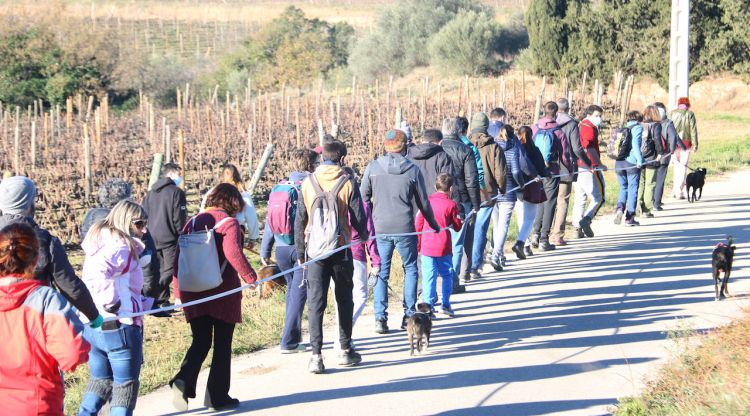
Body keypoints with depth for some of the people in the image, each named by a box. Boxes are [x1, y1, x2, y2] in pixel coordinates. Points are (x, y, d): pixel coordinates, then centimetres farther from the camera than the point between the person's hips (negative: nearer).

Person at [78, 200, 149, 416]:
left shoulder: (101, 240, 15)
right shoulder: (121, 246, -15)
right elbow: (97, 274, -32)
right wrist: (112, 303, -24)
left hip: (91, 326, 9)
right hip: (119, 326, -9)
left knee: (100, 381, 21)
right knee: (125, 386, 5)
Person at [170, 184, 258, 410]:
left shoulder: (193, 222, 7)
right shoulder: (229, 222, -8)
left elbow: (179, 254, 7)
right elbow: (233, 253, -24)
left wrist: (181, 285, 14)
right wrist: (251, 278, -18)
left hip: (194, 294, 4)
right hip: (223, 293, -4)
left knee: (200, 342, 13)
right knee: (222, 345, 9)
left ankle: (183, 380, -11)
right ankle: (217, 396, 12)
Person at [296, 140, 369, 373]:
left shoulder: (308, 183, 1)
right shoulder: (347, 183, -5)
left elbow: (299, 220, 4)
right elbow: (358, 217, -2)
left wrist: (301, 251, 12)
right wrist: (364, 236, 20)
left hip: (315, 249, 1)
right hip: (341, 249, -1)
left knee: (315, 302, 1)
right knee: (344, 300, 14)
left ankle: (316, 355, -7)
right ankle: (345, 350, 21)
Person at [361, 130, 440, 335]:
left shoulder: (373, 167, -2)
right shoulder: (413, 170, -3)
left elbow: (364, 197, 2)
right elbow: (423, 203, 5)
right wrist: (433, 224, 21)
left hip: (380, 229, 1)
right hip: (405, 228, -1)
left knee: (381, 273, 8)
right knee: (410, 269, 15)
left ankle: (380, 318, 2)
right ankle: (409, 315, 13)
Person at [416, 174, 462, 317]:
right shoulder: (451, 205, -4)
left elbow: (418, 225, 6)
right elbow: (457, 227, 3)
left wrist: (418, 244, 16)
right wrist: (460, 220, 24)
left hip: (426, 246, 2)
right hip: (443, 247, -2)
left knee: (428, 276, 1)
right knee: (447, 274, 13)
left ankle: (428, 305, -4)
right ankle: (445, 304, 12)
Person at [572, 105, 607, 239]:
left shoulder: (580, 126, 19)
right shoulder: (590, 128, -10)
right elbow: (590, 148, -20)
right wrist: (599, 164, -15)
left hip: (578, 167, 9)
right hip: (589, 168, -9)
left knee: (580, 199, 11)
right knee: (598, 197, -3)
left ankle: (578, 228, 11)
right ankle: (586, 220, -16)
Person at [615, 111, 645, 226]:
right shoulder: (637, 128, -1)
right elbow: (635, 143, -16)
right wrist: (639, 160, -19)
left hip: (619, 163, 5)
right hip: (632, 163, -5)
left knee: (623, 188, 18)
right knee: (632, 189, 4)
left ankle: (620, 207, -8)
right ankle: (629, 218, 5)